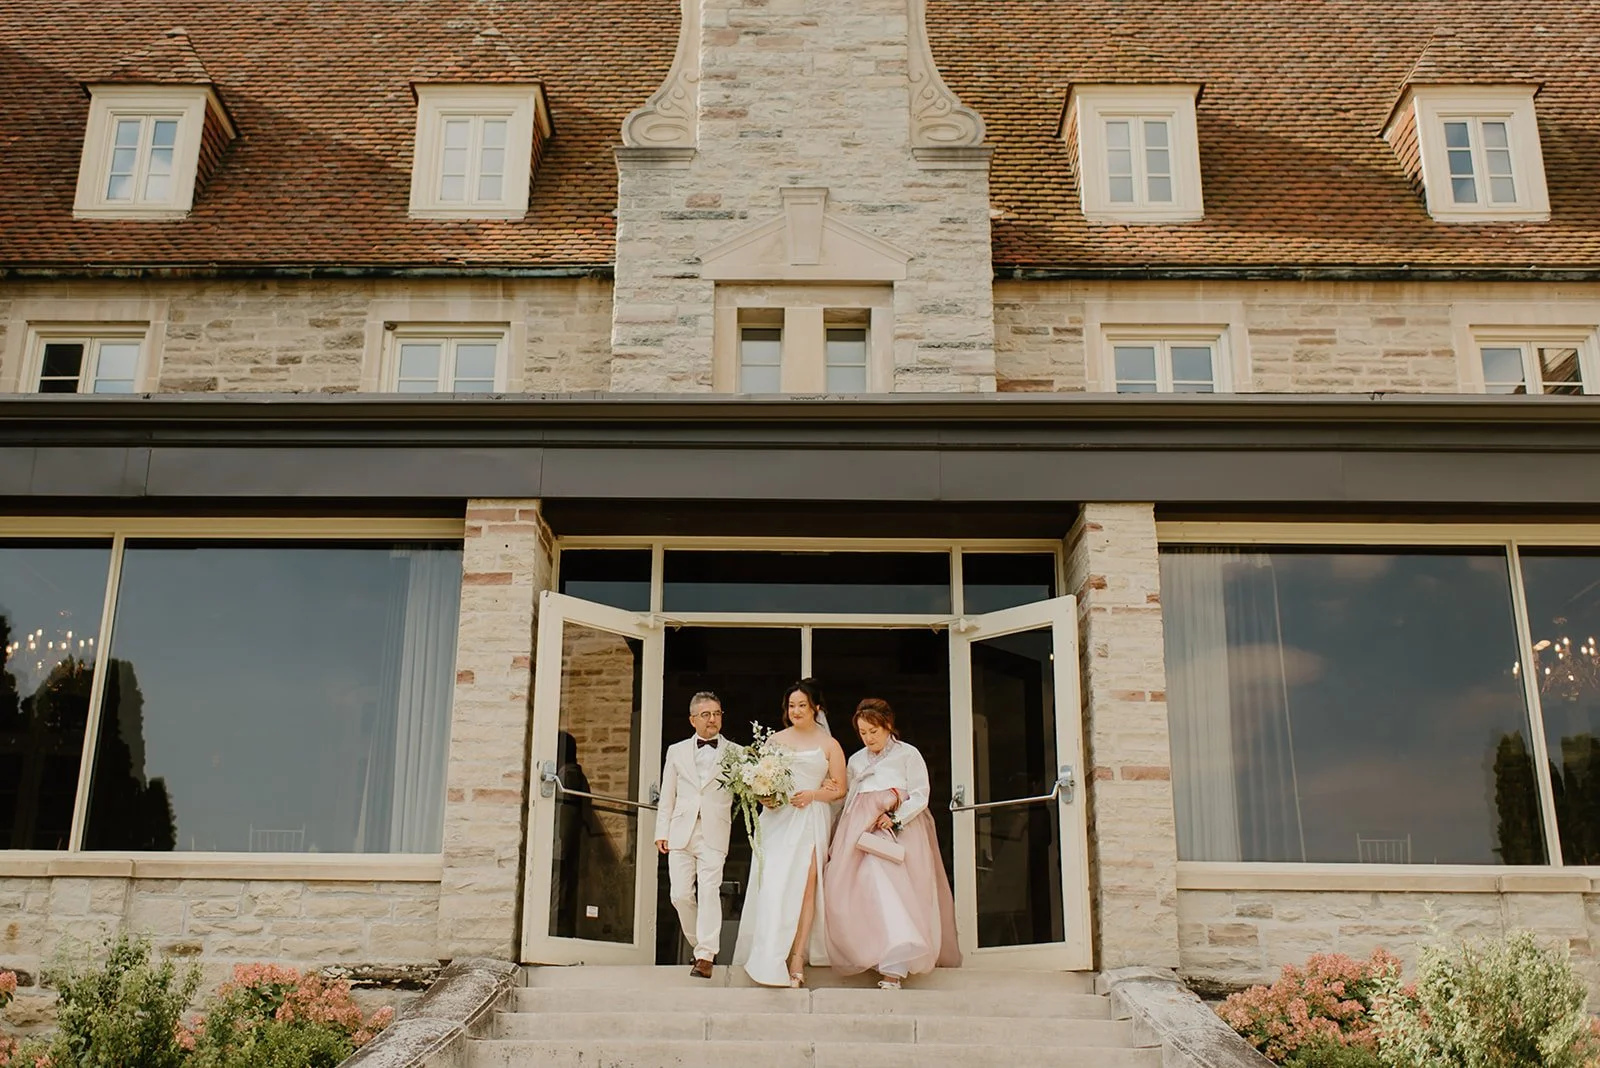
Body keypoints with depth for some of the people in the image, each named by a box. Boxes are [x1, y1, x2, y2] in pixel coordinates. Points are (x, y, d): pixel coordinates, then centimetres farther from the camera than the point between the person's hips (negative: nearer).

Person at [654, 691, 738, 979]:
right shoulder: (676, 751, 15)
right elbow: (667, 796, 14)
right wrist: (662, 832, 6)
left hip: (714, 834, -3)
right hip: (681, 833, 3)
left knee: (709, 892, -12)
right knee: (681, 895, 2)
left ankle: (705, 956, -9)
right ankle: (700, 944, 20)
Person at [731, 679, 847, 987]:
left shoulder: (829, 744, 7)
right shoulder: (776, 740, 12)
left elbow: (840, 788, 6)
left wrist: (813, 795, -10)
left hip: (812, 820, -1)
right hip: (777, 819, 1)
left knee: (805, 886, -7)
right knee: (774, 884, -8)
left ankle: (797, 957, -2)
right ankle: (770, 960, -6)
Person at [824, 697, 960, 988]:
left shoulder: (908, 754, 5)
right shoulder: (856, 761, 20)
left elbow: (920, 796, -2)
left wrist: (895, 818, -17)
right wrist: (836, 842, 13)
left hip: (898, 830, -5)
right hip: (860, 832, 5)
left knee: (891, 886, -18)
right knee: (857, 889, -9)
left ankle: (894, 967, -23)